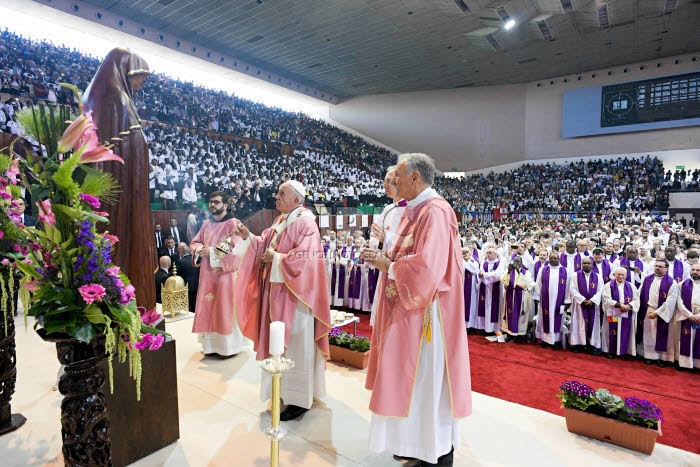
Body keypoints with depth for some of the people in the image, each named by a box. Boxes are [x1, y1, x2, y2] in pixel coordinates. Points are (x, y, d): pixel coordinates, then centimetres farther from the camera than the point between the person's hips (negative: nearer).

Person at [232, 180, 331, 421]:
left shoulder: (305, 222, -16)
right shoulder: (281, 220, 12)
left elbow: (305, 257, -25)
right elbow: (266, 245, 15)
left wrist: (276, 259, -17)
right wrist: (248, 236, 1)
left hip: (295, 293, -9)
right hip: (279, 290, 9)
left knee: (295, 343, 0)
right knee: (282, 341, 17)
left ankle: (300, 399, 13)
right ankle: (288, 388, 34)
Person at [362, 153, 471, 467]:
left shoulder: (436, 211, -19)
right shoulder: (413, 210, 12)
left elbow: (427, 267, -28)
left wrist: (388, 265, -15)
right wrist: (384, 258, 0)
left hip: (425, 312, -10)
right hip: (406, 307, 10)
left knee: (428, 379, 3)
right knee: (413, 378, 18)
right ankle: (420, 441, 34)